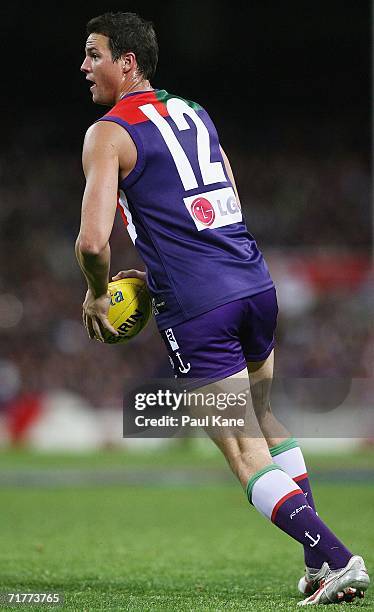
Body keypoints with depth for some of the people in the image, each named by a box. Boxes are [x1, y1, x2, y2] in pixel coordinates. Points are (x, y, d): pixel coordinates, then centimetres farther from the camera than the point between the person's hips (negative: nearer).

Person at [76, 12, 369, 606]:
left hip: (197, 310, -7)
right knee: (265, 419, 26)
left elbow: (92, 240, -17)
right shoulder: (193, 113, 17)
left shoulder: (108, 134, -6)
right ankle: (321, 562, 26)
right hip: (256, 283, 7)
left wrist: (96, 294, 3)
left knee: (247, 454, -1)